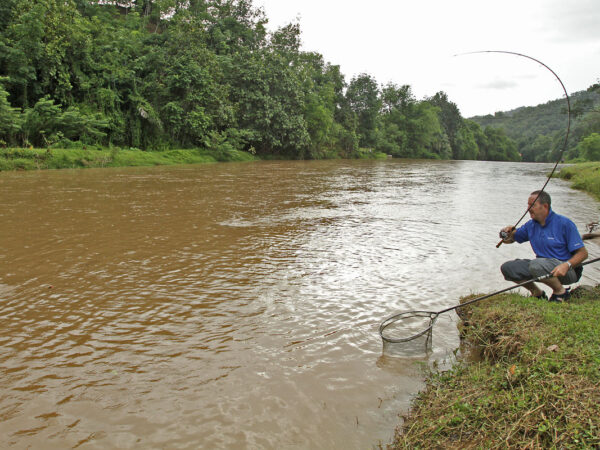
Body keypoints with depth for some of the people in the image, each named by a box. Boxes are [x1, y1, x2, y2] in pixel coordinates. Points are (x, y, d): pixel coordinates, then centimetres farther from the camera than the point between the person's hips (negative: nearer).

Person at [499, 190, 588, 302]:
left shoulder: (565, 224, -13)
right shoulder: (531, 225, 5)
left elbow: (583, 253, -15)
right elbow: (509, 240, 15)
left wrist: (566, 265, -33)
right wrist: (507, 233, -9)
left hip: (567, 271, -7)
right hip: (543, 265, 7)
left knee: (536, 265, -36)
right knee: (507, 268, -6)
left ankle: (561, 291, -9)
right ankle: (537, 293, 10)